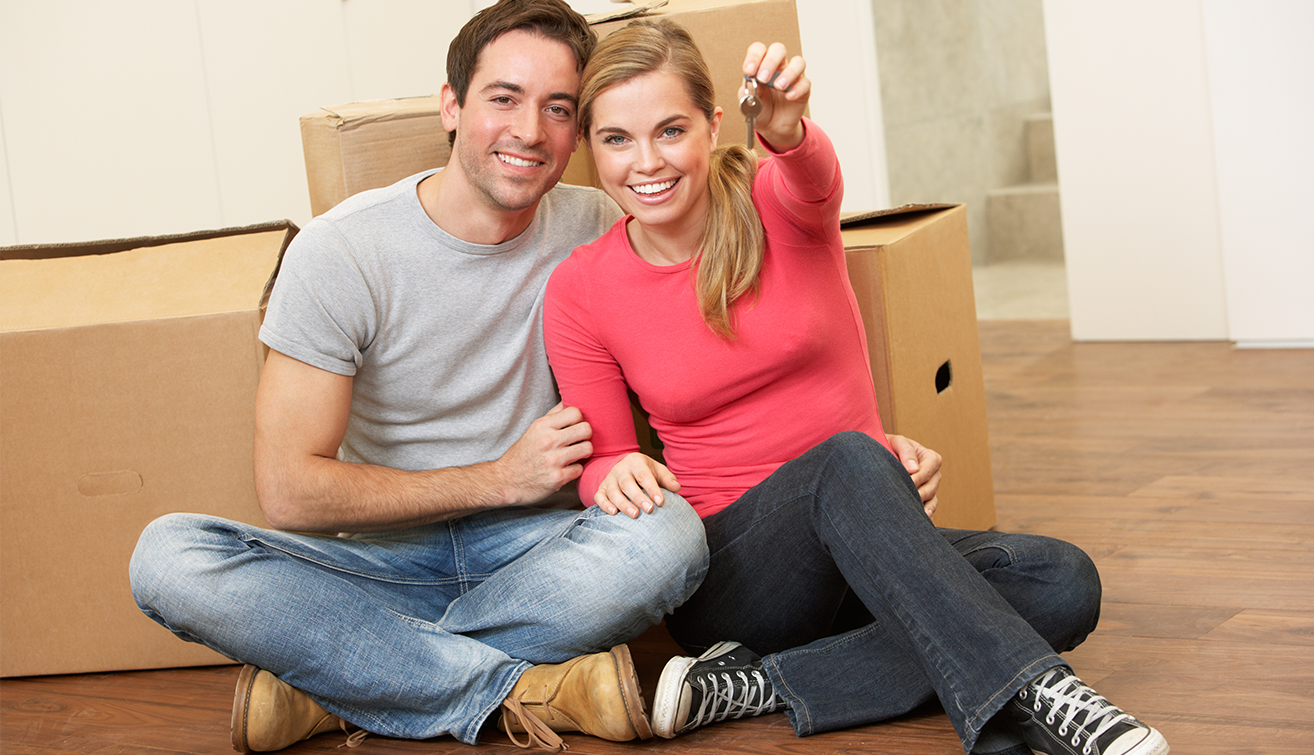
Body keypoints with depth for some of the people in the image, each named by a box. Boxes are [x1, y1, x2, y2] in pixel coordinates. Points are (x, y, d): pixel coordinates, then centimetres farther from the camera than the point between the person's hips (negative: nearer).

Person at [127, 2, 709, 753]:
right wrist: (501, 478, -12)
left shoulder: (595, 232, -1)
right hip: (389, 561, -1)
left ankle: (324, 676, -22)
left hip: (531, 551, 1)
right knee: (169, 555, -27)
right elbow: (290, 492, -11)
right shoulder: (339, 253, -9)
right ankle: (529, 688, -28)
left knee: (670, 534, -32)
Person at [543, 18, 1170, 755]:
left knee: (1064, 584, -23)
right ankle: (1037, 692, -43)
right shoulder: (579, 291, -3)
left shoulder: (776, 202, -4)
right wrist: (618, 474, -19)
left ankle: (756, 684, -26)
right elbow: (601, 460, 5)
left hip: (865, 553, 3)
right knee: (849, 457, -34)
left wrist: (787, 129, -54)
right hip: (727, 575, -3)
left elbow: (812, 176, -30)